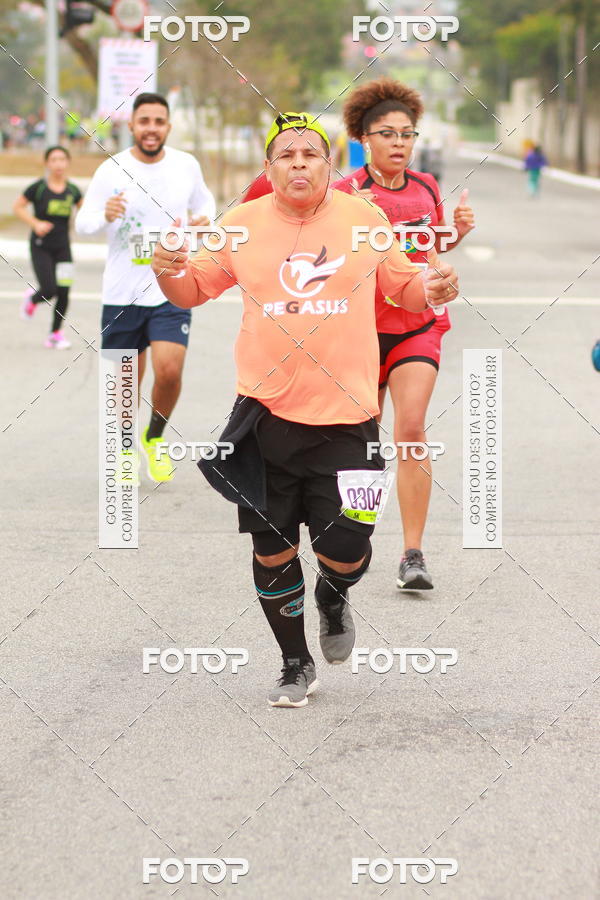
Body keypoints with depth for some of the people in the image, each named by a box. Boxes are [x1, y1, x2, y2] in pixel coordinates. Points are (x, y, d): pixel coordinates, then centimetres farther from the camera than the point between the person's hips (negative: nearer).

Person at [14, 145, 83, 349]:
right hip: (40, 247, -4)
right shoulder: (38, 188, -9)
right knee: (49, 290, -12)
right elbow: (18, 207, -2)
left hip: (62, 247, 4)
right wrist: (36, 224, -14)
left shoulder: (72, 190, 3)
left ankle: (55, 334, 13)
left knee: (63, 292, -2)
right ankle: (32, 299, 25)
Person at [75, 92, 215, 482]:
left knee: (169, 371, -16)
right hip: (122, 293, -1)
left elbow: (204, 202, 19)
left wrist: (204, 220, -4)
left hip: (172, 290, 1)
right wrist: (105, 215, -31)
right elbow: (82, 223, -8)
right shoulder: (111, 170, -6)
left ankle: (155, 438, 13)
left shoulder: (187, 166, 1)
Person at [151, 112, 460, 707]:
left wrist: (432, 289, -9)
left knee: (345, 549, -6)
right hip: (266, 412, 1)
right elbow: (193, 290, 11)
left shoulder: (364, 220, 1)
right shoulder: (242, 225, 2)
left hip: (346, 415, -1)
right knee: (272, 547, 5)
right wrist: (168, 271, -11)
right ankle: (295, 664, 26)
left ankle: (333, 597, 32)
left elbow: (402, 285, 13)